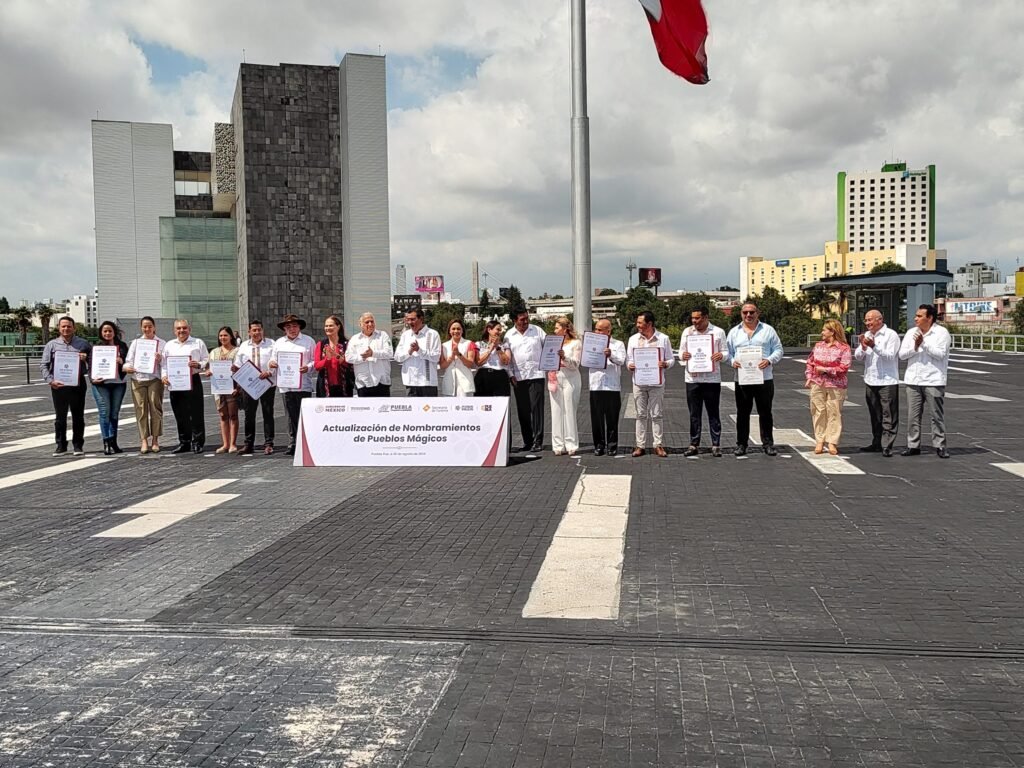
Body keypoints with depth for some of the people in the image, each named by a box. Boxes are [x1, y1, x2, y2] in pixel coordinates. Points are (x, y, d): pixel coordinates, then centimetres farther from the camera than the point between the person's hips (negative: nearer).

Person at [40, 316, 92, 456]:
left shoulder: (83, 344, 6)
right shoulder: (52, 345, 6)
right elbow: (43, 365, 3)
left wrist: (85, 359, -12)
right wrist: (50, 380, -10)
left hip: (78, 383, 0)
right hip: (58, 385, 0)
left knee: (78, 416, 5)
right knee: (60, 417, 5)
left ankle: (78, 445, 14)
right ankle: (61, 446, 12)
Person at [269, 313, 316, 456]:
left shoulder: (308, 341, 6)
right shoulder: (279, 343, 16)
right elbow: (273, 360, 17)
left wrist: (308, 367, -16)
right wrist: (272, 364, -6)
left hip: (303, 385, -3)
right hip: (285, 385, 3)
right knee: (291, 416, 4)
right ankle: (292, 444, 8)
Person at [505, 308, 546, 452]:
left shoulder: (537, 331, 5)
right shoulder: (509, 335, 7)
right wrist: (511, 375, 1)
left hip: (536, 375, -2)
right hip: (518, 377, 2)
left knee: (536, 408, -7)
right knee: (522, 411, 5)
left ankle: (537, 441, -5)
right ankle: (527, 442, 12)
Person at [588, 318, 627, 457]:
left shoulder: (618, 344, 7)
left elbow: (621, 361, -10)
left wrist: (611, 355, -30)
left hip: (613, 387, -2)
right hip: (596, 386, 2)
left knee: (612, 418, 2)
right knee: (597, 418, 2)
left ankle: (612, 445, 11)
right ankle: (599, 446, 10)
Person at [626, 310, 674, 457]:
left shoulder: (663, 339, 2)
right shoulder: (633, 339, 9)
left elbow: (671, 359, 5)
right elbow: (628, 359, 12)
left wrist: (665, 364, -17)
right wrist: (630, 365, -11)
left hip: (656, 382, -2)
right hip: (639, 382, 2)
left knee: (656, 415, 2)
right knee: (641, 415, 5)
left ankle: (658, 445, 8)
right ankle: (640, 445, 10)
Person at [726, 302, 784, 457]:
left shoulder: (768, 330, 7)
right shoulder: (734, 332, 11)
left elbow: (778, 350, 5)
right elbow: (728, 352, 11)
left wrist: (769, 360, -13)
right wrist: (733, 361, -10)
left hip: (764, 379, -1)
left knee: (765, 413, 4)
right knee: (742, 413, 6)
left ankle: (768, 444, 12)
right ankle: (741, 444, 13)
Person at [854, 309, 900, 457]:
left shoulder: (891, 335, -7)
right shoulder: (867, 335, 13)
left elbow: (890, 356, -16)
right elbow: (858, 357, 9)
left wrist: (874, 346, -24)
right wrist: (863, 347, -11)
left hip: (887, 381, -7)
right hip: (870, 381, 7)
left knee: (888, 416, -4)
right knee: (875, 415, 13)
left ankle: (887, 446, -5)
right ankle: (876, 443, 20)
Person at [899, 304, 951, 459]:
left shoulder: (941, 332, -4)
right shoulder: (911, 333, 9)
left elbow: (940, 354, -14)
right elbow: (902, 354, 4)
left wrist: (924, 343, -18)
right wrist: (915, 347, -12)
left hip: (933, 381, -4)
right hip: (913, 380, 4)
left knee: (937, 415, 1)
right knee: (913, 415, 7)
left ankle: (939, 446, 8)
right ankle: (913, 445, 13)